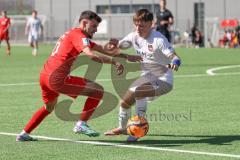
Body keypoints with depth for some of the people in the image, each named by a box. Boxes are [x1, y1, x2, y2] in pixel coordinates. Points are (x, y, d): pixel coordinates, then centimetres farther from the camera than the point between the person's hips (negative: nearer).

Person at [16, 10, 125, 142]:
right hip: (58, 78, -10)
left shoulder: (71, 34, 24)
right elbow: (91, 55, -24)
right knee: (98, 90, -6)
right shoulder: (79, 35, -6)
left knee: (49, 107, 35)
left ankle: (24, 134, 36)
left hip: (44, 75, 10)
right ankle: (81, 124, -3)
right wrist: (113, 62, -19)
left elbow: (102, 49, 23)